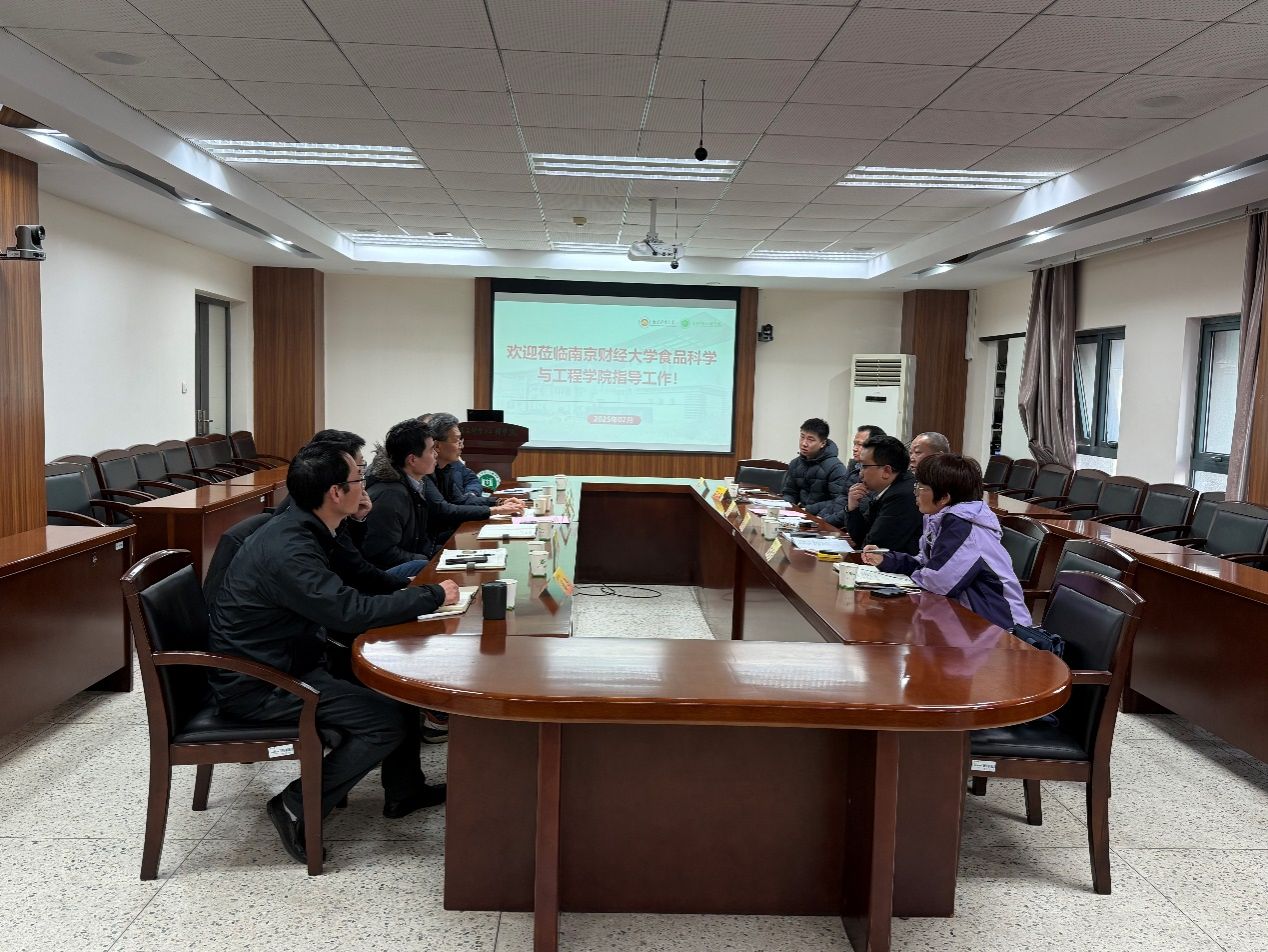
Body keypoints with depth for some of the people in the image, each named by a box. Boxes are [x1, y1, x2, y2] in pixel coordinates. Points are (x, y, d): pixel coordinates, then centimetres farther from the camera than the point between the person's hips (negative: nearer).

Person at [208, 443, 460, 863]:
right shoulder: (287, 548, -28)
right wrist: (433, 595, -22)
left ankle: (403, 789, 23)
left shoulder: (304, 529, 3)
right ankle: (298, 809, -3)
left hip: (284, 661, 10)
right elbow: (350, 610, -31)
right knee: (386, 719, -17)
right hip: (255, 685, -10)